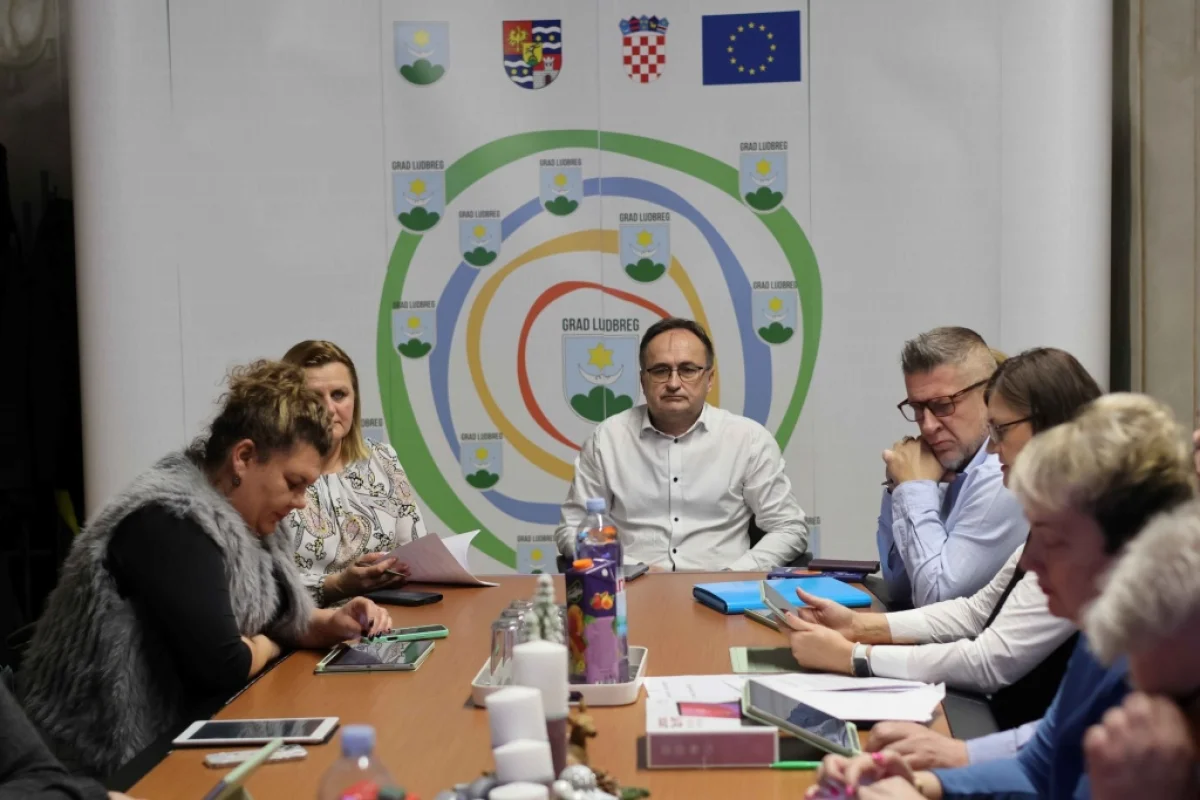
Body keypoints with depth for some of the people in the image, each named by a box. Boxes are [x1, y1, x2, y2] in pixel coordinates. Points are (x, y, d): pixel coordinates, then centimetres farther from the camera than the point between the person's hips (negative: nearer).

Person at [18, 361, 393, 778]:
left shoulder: (242, 517, 4)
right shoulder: (171, 522, -24)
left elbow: (276, 615, 13)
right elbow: (221, 664, -28)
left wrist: (332, 624, -6)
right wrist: (268, 646, -8)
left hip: (185, 727, 8)